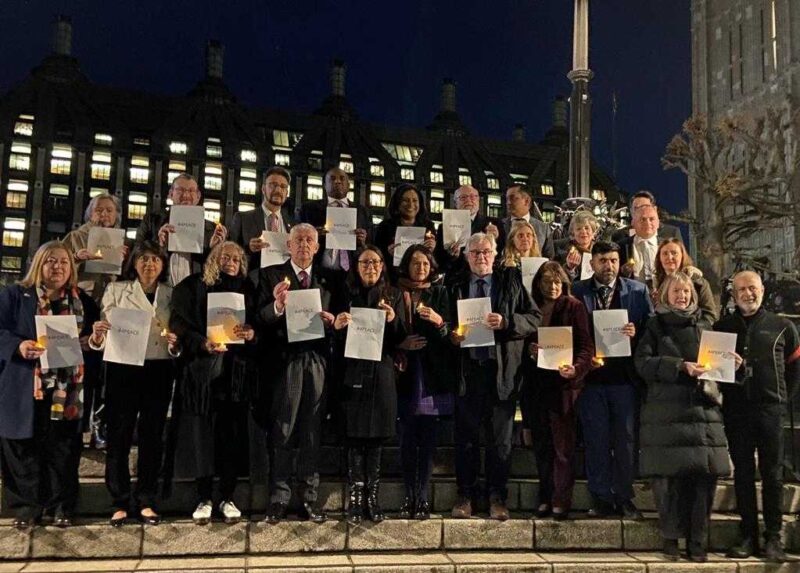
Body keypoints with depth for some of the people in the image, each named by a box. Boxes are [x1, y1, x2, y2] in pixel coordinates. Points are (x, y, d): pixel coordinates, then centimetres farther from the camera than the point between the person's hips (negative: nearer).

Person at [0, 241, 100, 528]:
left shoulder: (83, 302, 13)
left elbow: (93, 337, 17)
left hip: (68, 389, 2)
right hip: (24, 389, -2)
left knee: (63, 450, 6)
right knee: (24, 449, 2)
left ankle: (61, 506, 18)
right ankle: (26, 506, 16)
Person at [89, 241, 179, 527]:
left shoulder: (172, 295, 10)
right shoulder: (116, 290, 6)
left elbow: (179, 340, 10)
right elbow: (103, 335, 0)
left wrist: (175, 343, -11)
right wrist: (99, 333, -21)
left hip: (158, 372, 2)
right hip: (123, 369, -1)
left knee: (152, 436, 5)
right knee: (119, 436, -1)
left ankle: (146, 501, 15)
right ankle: (120, 503, 10)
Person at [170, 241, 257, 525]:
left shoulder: (247, 291, 12)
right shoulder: (193, 287, 5)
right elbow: (179, 325, -2)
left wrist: (252, 334, -13)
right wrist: (202, 344, -18)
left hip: (236, 372, 2)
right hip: (202, 371, -2)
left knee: (233, 435, 1)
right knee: (201, 434, -1)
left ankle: (227, 498, 13)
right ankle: (204, 498, 11)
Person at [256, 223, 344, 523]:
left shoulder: (330, 278, 15)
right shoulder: (271, 275, 7)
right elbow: (262, 320, -2)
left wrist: (332, 320, -6)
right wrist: (278, 305, -20)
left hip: (319, 360, 3)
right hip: (287, 359, -2)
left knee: (312, 431, 5)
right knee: (282, 430, -3)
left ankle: (310, 498, 10)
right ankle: (278, 498, 4)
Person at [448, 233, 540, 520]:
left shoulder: (512, 283, 8)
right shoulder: (456, 287, 12)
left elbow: (535, 318, 0)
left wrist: (506, 322, -15)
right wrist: (451, 335, -6)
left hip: (502, 370, -1)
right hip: (467, 370, 1)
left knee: (500, 439, 4)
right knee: (466, 437, 6)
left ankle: (497, 498, 14)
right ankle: (465, 495, 16)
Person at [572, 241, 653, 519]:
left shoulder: (638, 291, 7)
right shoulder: (577, 291, 5)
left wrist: (635, 334, -13)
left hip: (625, 377, 0)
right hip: (592, 375, 0)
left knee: (626, 440, 5)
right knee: (596, 441, 5)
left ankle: (625, 499, 16)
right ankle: (601, 499, 14)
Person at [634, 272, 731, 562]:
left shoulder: (704, 325, 18)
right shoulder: (655, 326, 9)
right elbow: (643, 362, -4)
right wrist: (681, 366, -13)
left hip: (703, 410, 3)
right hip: (666, 412, -3)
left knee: (705, 474, -4)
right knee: (669, 475, -6)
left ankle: (697, 541, 7)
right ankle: (671, 538, 8)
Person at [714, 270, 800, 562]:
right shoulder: (721, 328, 9)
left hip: (770, 409, -1)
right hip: (736, 410, 1)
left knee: (772, 474, 2)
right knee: (742, 474, 5)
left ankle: (773, 537, 9)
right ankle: (748, 536, 11)